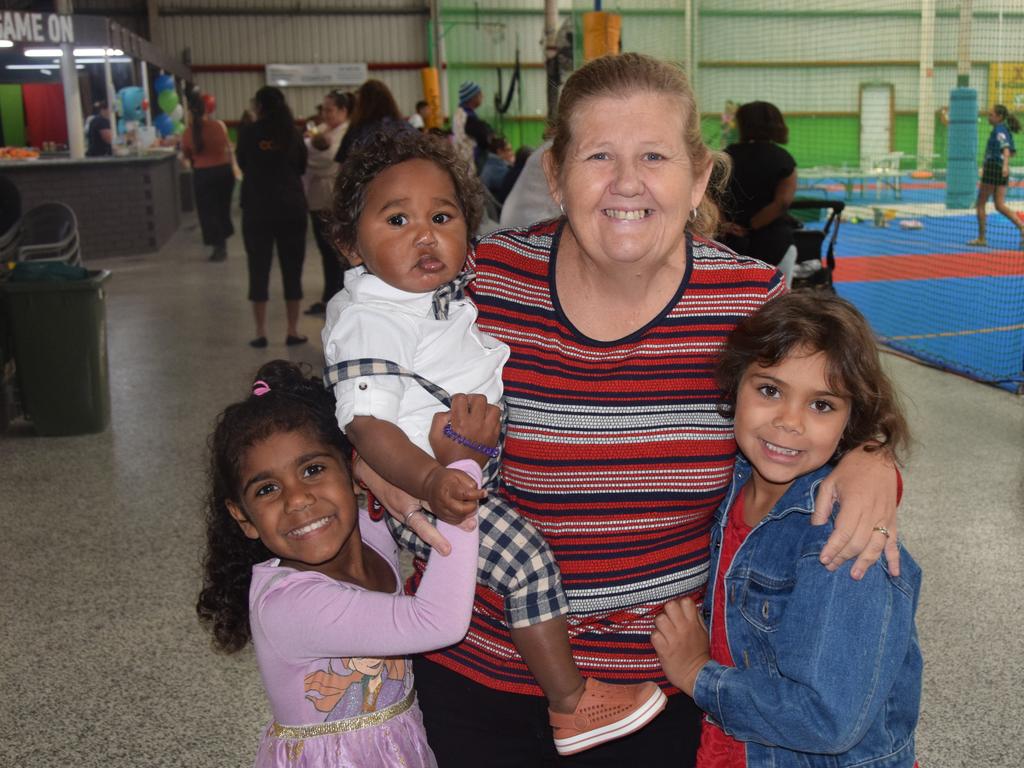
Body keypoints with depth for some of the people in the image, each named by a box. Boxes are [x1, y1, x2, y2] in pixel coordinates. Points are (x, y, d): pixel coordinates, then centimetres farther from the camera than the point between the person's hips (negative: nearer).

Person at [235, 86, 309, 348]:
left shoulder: (249, 133, -5)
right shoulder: (292, 133, 1)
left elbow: (242, 164, 11)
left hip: (257, 209, -1)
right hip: (292, 208, 1)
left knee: (259, 270, 6)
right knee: (292, 269, 7)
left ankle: (261, 333, 6)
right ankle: (293, 332, 9)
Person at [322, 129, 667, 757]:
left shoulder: (454, 295, 8)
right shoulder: (368, 319, -19)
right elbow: (367, 423, -27)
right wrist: (430, 481, -40)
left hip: (483, 468, 10)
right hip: (422, 492, -10)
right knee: (526, 556, -18)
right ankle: (571, 704, -5)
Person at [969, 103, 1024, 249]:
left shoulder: (999, 130, -11)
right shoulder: (1007, 130, 15)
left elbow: (1006, 148, -27)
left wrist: (1005, 164, -42)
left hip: (993, 169, -8)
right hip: (1002, 172, 8)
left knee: (980, 204, 3)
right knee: (1000, 205, 4)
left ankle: (981, 238, 6)